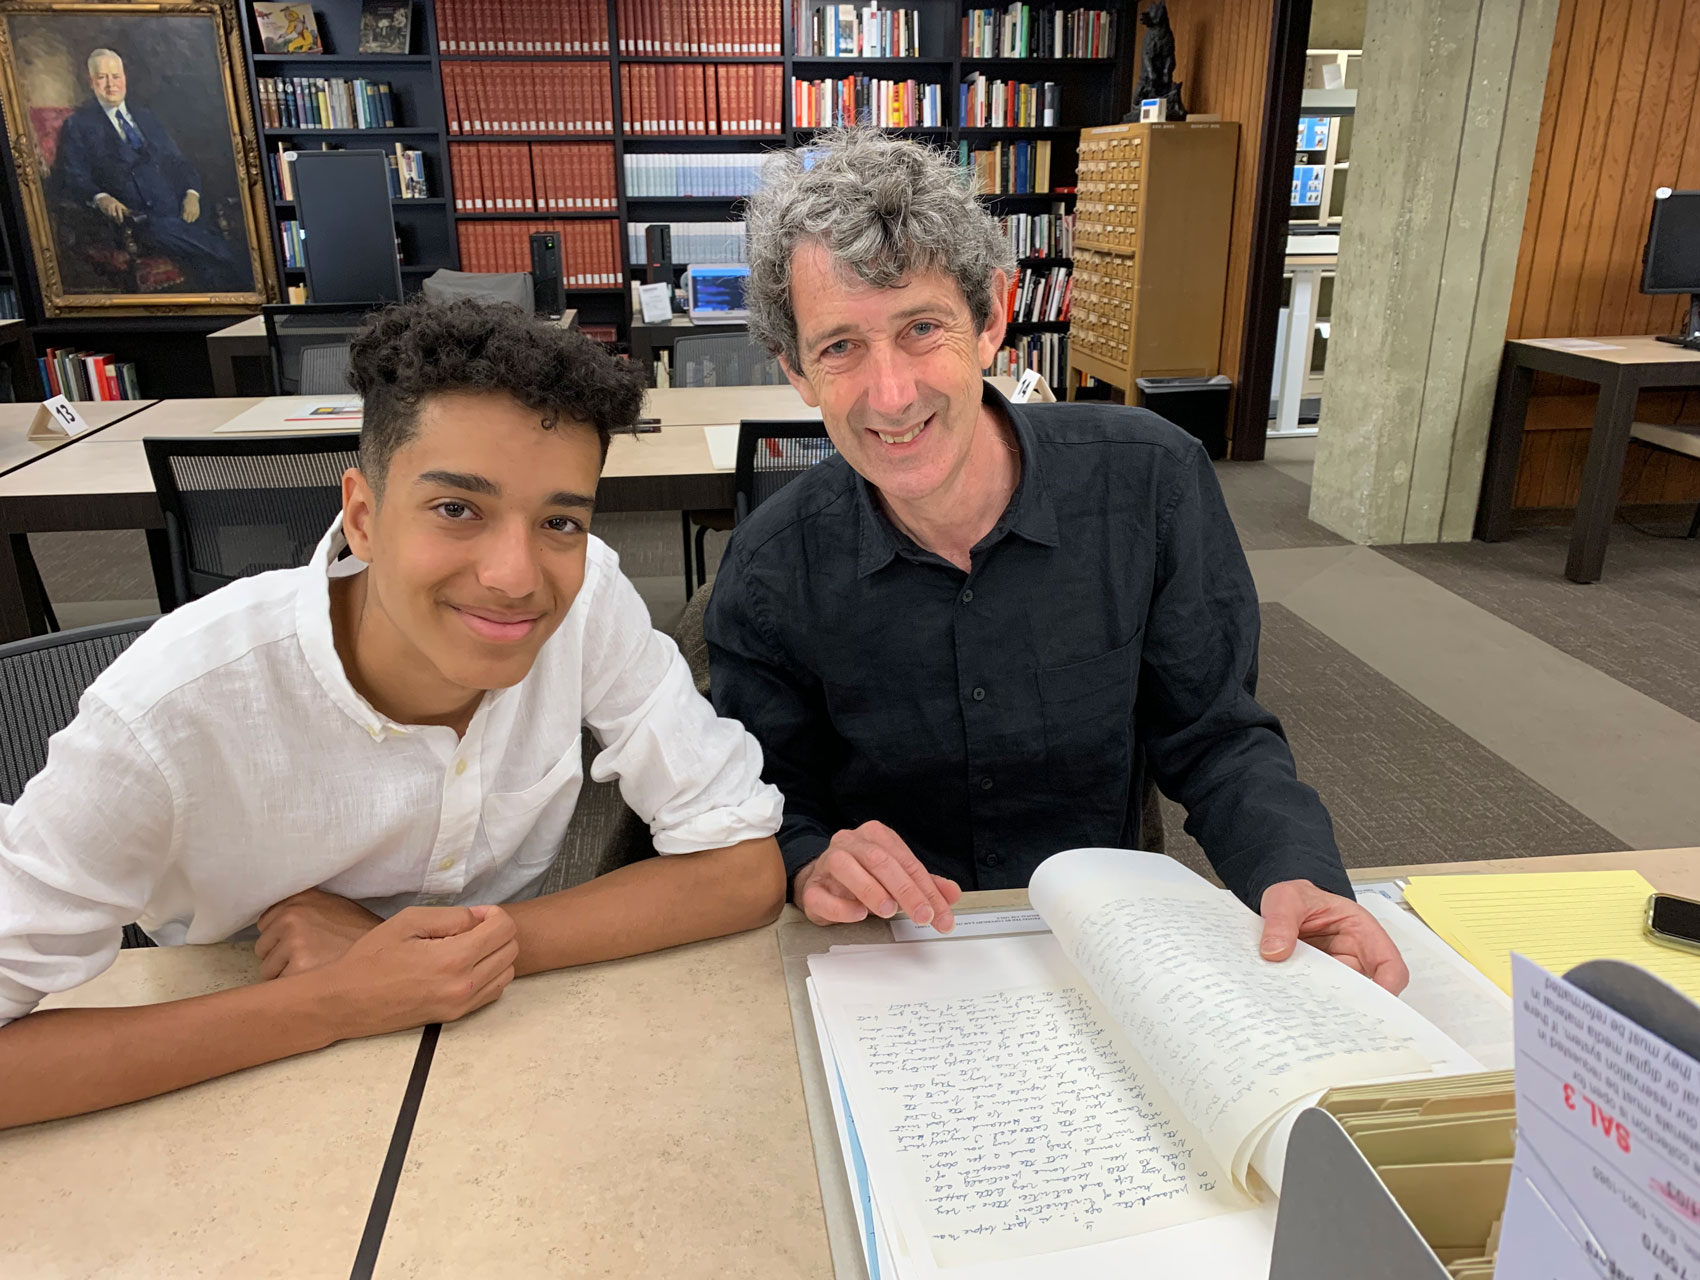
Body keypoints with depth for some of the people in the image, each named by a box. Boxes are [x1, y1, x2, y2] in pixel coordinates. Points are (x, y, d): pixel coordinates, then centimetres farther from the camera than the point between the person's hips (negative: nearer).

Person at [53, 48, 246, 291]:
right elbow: (72, 178, 6)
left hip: (181, 209, 5)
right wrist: (100, 197, -17)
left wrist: (192, 193, 2)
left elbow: (177, 160, 24)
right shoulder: (78, 125, 13)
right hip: (140, 218, -5)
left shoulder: (146, 116, 28)